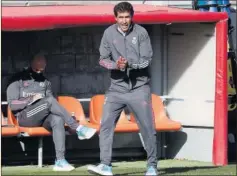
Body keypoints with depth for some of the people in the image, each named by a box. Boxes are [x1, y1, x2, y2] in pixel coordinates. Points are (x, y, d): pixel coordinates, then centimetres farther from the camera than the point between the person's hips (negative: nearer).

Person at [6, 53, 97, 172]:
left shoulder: (45, 82, 21)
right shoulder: (18, 80, 4)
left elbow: (51, 105, 22)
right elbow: (12, 105, -4)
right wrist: (31, 99, -16)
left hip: (43, 117, 5)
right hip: (25, 117, -5)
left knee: (58, 119, -33)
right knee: (49, 100, -32)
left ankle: (60, 161, -42)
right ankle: (78, 129, -34)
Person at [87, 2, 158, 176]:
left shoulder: (141, 33, -5)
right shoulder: (109, 33, 0)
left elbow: (146, 60, -9)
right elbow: (103, 59, 0)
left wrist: (129, 64, -25)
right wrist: (116, 65, -20)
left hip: (139, 87, -2)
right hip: (117, 87, 2)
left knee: (148, 127, 1)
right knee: (106, 124, -7)